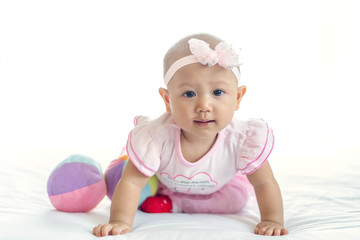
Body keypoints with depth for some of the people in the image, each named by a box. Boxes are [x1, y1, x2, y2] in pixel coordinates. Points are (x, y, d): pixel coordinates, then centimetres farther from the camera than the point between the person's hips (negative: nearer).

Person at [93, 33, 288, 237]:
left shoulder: (244, 140, -41)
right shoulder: (155, 137, -45)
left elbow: (264, 184, -28)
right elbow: (132, 183, -41)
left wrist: (272, 221, -38)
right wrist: (120, 221, -54)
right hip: (162, 180, -1)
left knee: (237, 198, -16)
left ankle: (174, 203, 0)